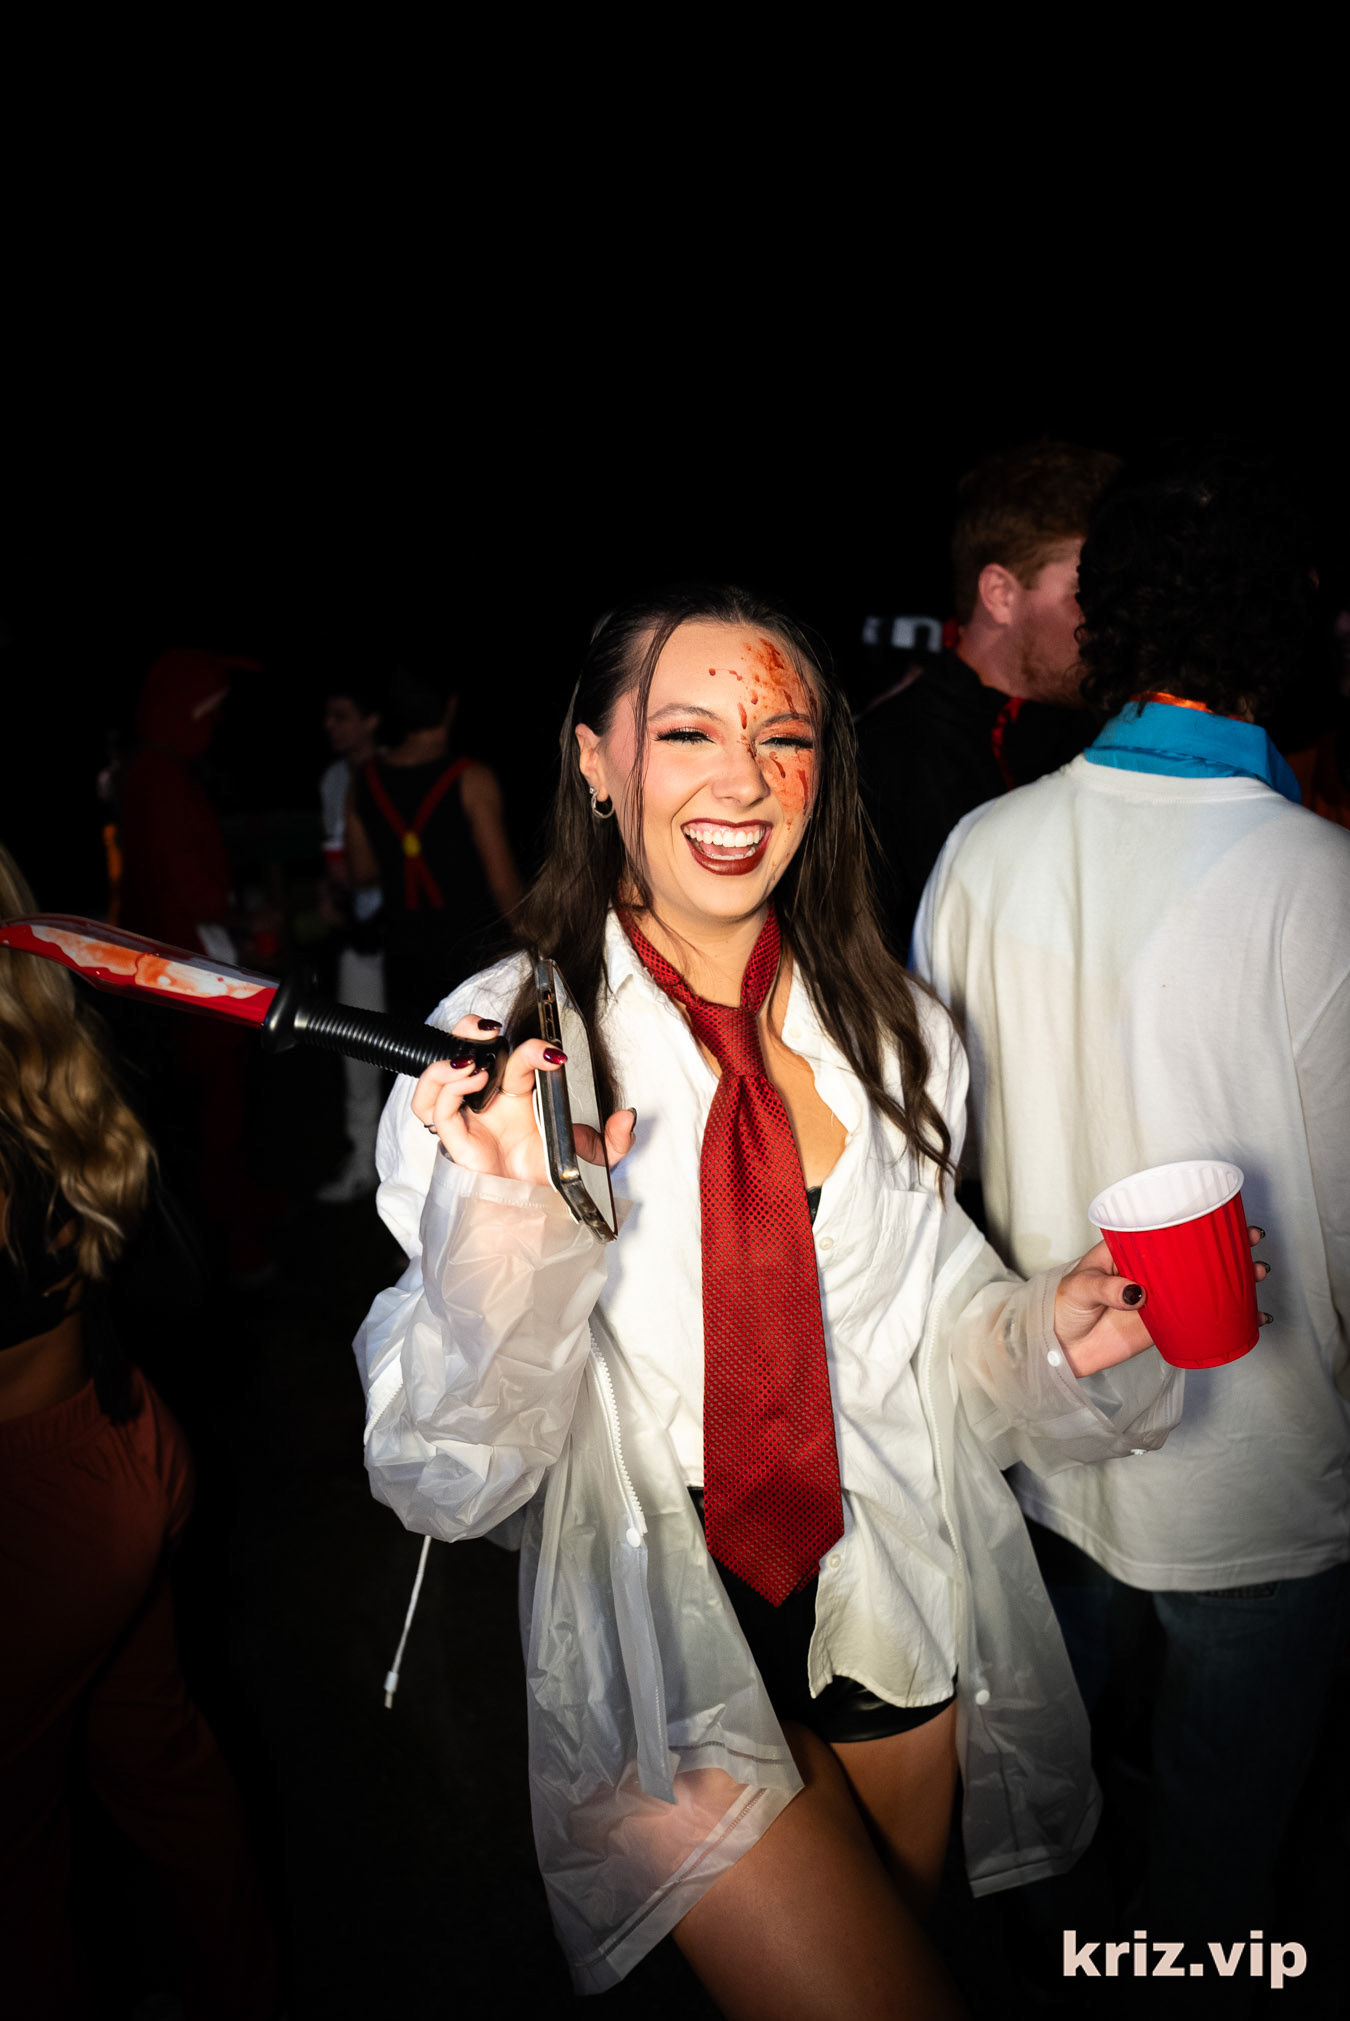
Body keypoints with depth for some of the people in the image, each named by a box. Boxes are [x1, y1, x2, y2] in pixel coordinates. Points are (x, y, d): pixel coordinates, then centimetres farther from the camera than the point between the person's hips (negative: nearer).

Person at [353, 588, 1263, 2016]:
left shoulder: (896, 1035, -4)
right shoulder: (493, 1046, -17)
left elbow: (917, 1321, 8)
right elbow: (447, 1480, -19)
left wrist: (1046, 1331, -12)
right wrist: (509, 1237, -36)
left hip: (903, 1613, 5)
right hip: (665, 1654, -4)